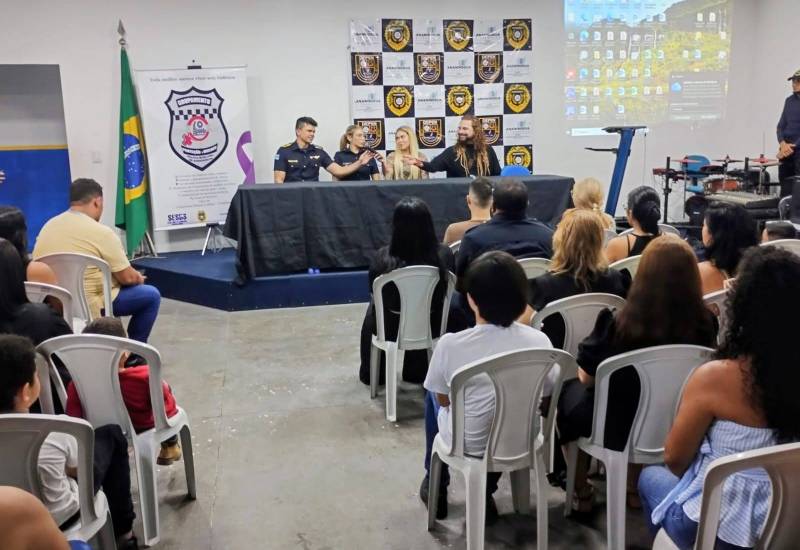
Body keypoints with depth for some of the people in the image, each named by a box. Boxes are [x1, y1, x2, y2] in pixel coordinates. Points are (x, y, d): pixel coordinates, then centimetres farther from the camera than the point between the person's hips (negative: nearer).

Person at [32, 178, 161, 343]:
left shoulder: (48, 225, 7)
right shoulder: (101, 232, -15)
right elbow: (127, 278, -12)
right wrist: (139, 278, 12)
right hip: (88, 306, -8)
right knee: (151, 295, 6)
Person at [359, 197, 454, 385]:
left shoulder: (383, 257, -23)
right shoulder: (444, 254, -18)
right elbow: (446, 291, 1)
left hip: (392, 329, -1)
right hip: (431, 327, 1)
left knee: (373, 311, 35)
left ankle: (371, 372, 52)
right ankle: (417, 372, 54)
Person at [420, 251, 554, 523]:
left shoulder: (450, 344, -23)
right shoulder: (539, 341, -16)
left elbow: (443, 399, -7)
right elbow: (546, 395, -1)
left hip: (468, 444, -2)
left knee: (432, 395, 28)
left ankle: (436, 485, 41)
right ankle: (484, 492, 35)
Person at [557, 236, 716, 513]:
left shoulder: (616, 323, -28)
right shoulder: (705, 324, -18)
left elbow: (586, 378, -11)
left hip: (618, 429, -3)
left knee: (569, 389, 26)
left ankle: (581, 493, 35)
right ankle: (634, 486, 39)